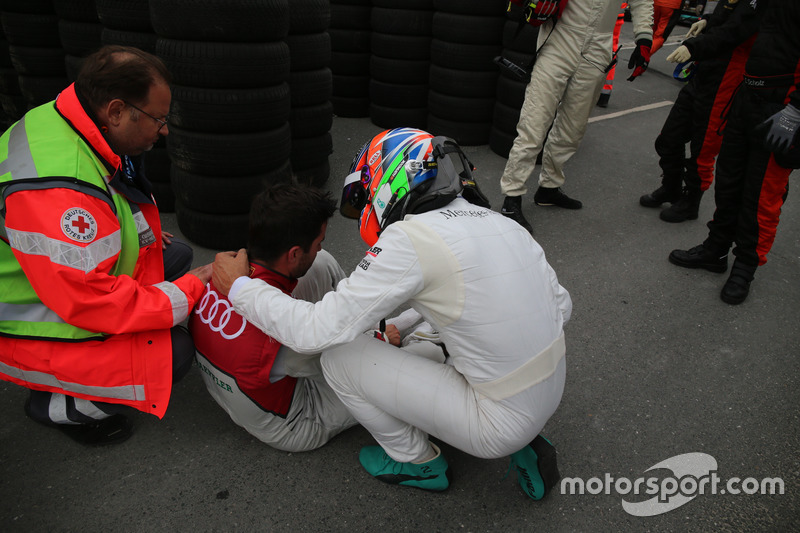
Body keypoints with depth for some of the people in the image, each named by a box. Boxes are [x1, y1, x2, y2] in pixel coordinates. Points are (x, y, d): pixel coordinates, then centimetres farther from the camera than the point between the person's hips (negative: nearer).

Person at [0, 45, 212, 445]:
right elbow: (89, 300, -34)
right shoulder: (57, 187, -36)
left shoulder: (68, 126, -4)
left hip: (74, 280, 10)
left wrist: (143, 235, 8)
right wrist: (189, 291, -25)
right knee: (173, 353, -23)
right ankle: (55, 407, 2)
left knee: (177, 256, 10)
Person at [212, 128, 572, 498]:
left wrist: (238, 287, -3)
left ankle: (417, 462, 17)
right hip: (552, 393, 8)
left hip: (501, 423, -8)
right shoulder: (502, 223, 3)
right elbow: (560, 307, 13)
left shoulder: (411, 239, -20)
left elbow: (317, 330, -18)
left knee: (339, 356, -5)